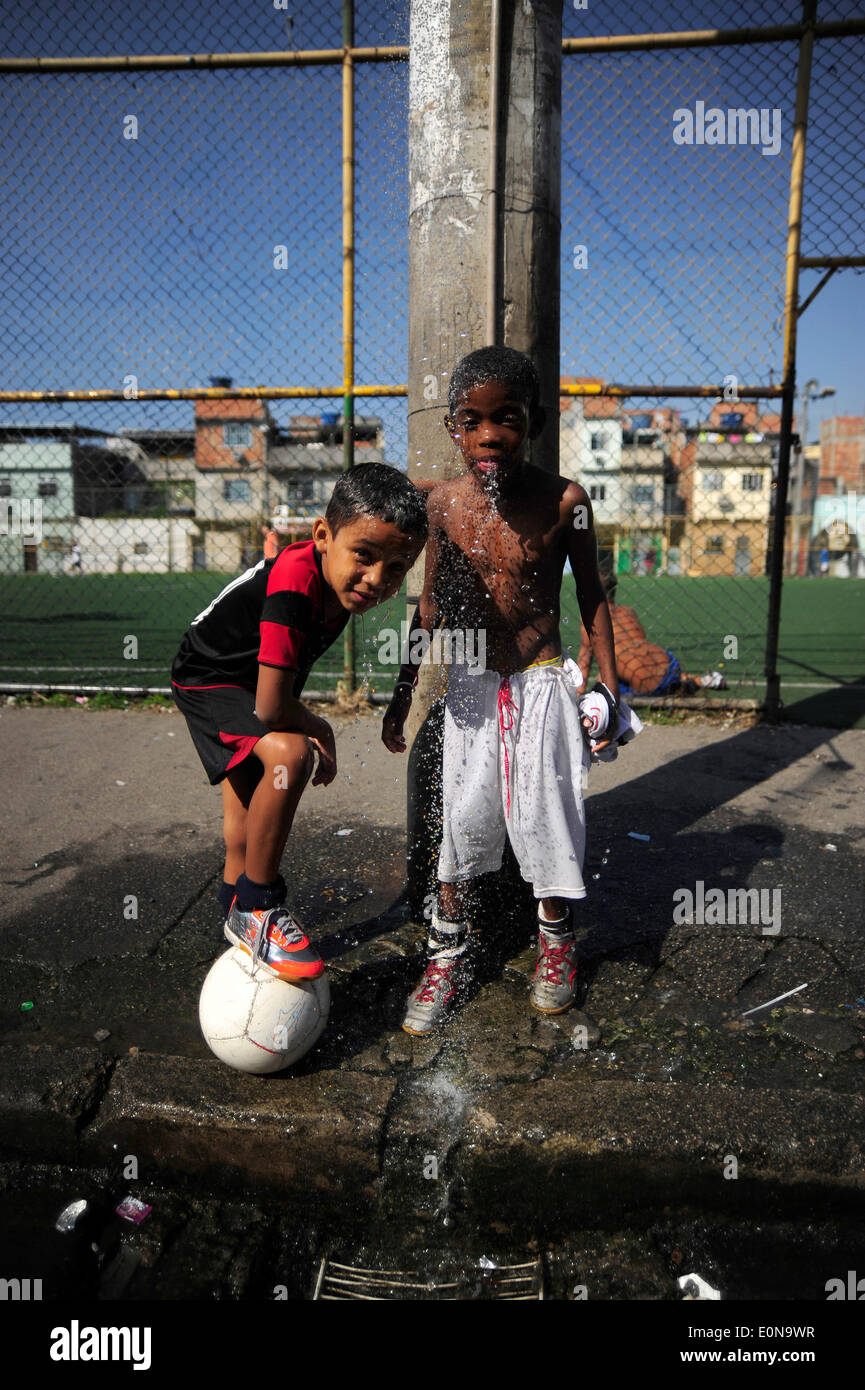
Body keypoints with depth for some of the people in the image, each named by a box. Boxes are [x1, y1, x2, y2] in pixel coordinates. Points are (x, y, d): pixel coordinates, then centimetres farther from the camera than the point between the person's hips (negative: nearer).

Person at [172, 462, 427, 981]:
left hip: (254, 678, 8)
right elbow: (270, 708, -36)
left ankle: (239, 910, 44)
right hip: (209, 679, -8)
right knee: (289, 753, -33)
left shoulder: (344, 579, -15)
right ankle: (258, 907, -15)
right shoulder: (295, 580, -38)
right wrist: (320, 730, -20)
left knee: (250, 803, 21)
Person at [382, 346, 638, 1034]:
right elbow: (433, 603, 6)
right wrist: (403, 693, 9)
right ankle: (449, 956, 23)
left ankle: (557, 942, 32)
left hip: (542, 685, -2)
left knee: (546, 815, 5)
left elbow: (591, 597, -1)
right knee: (460, 818, 5)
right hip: (471, 686, 2)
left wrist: (609, 686, -2)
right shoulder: (443, 503, -5)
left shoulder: (564, 501, -12)